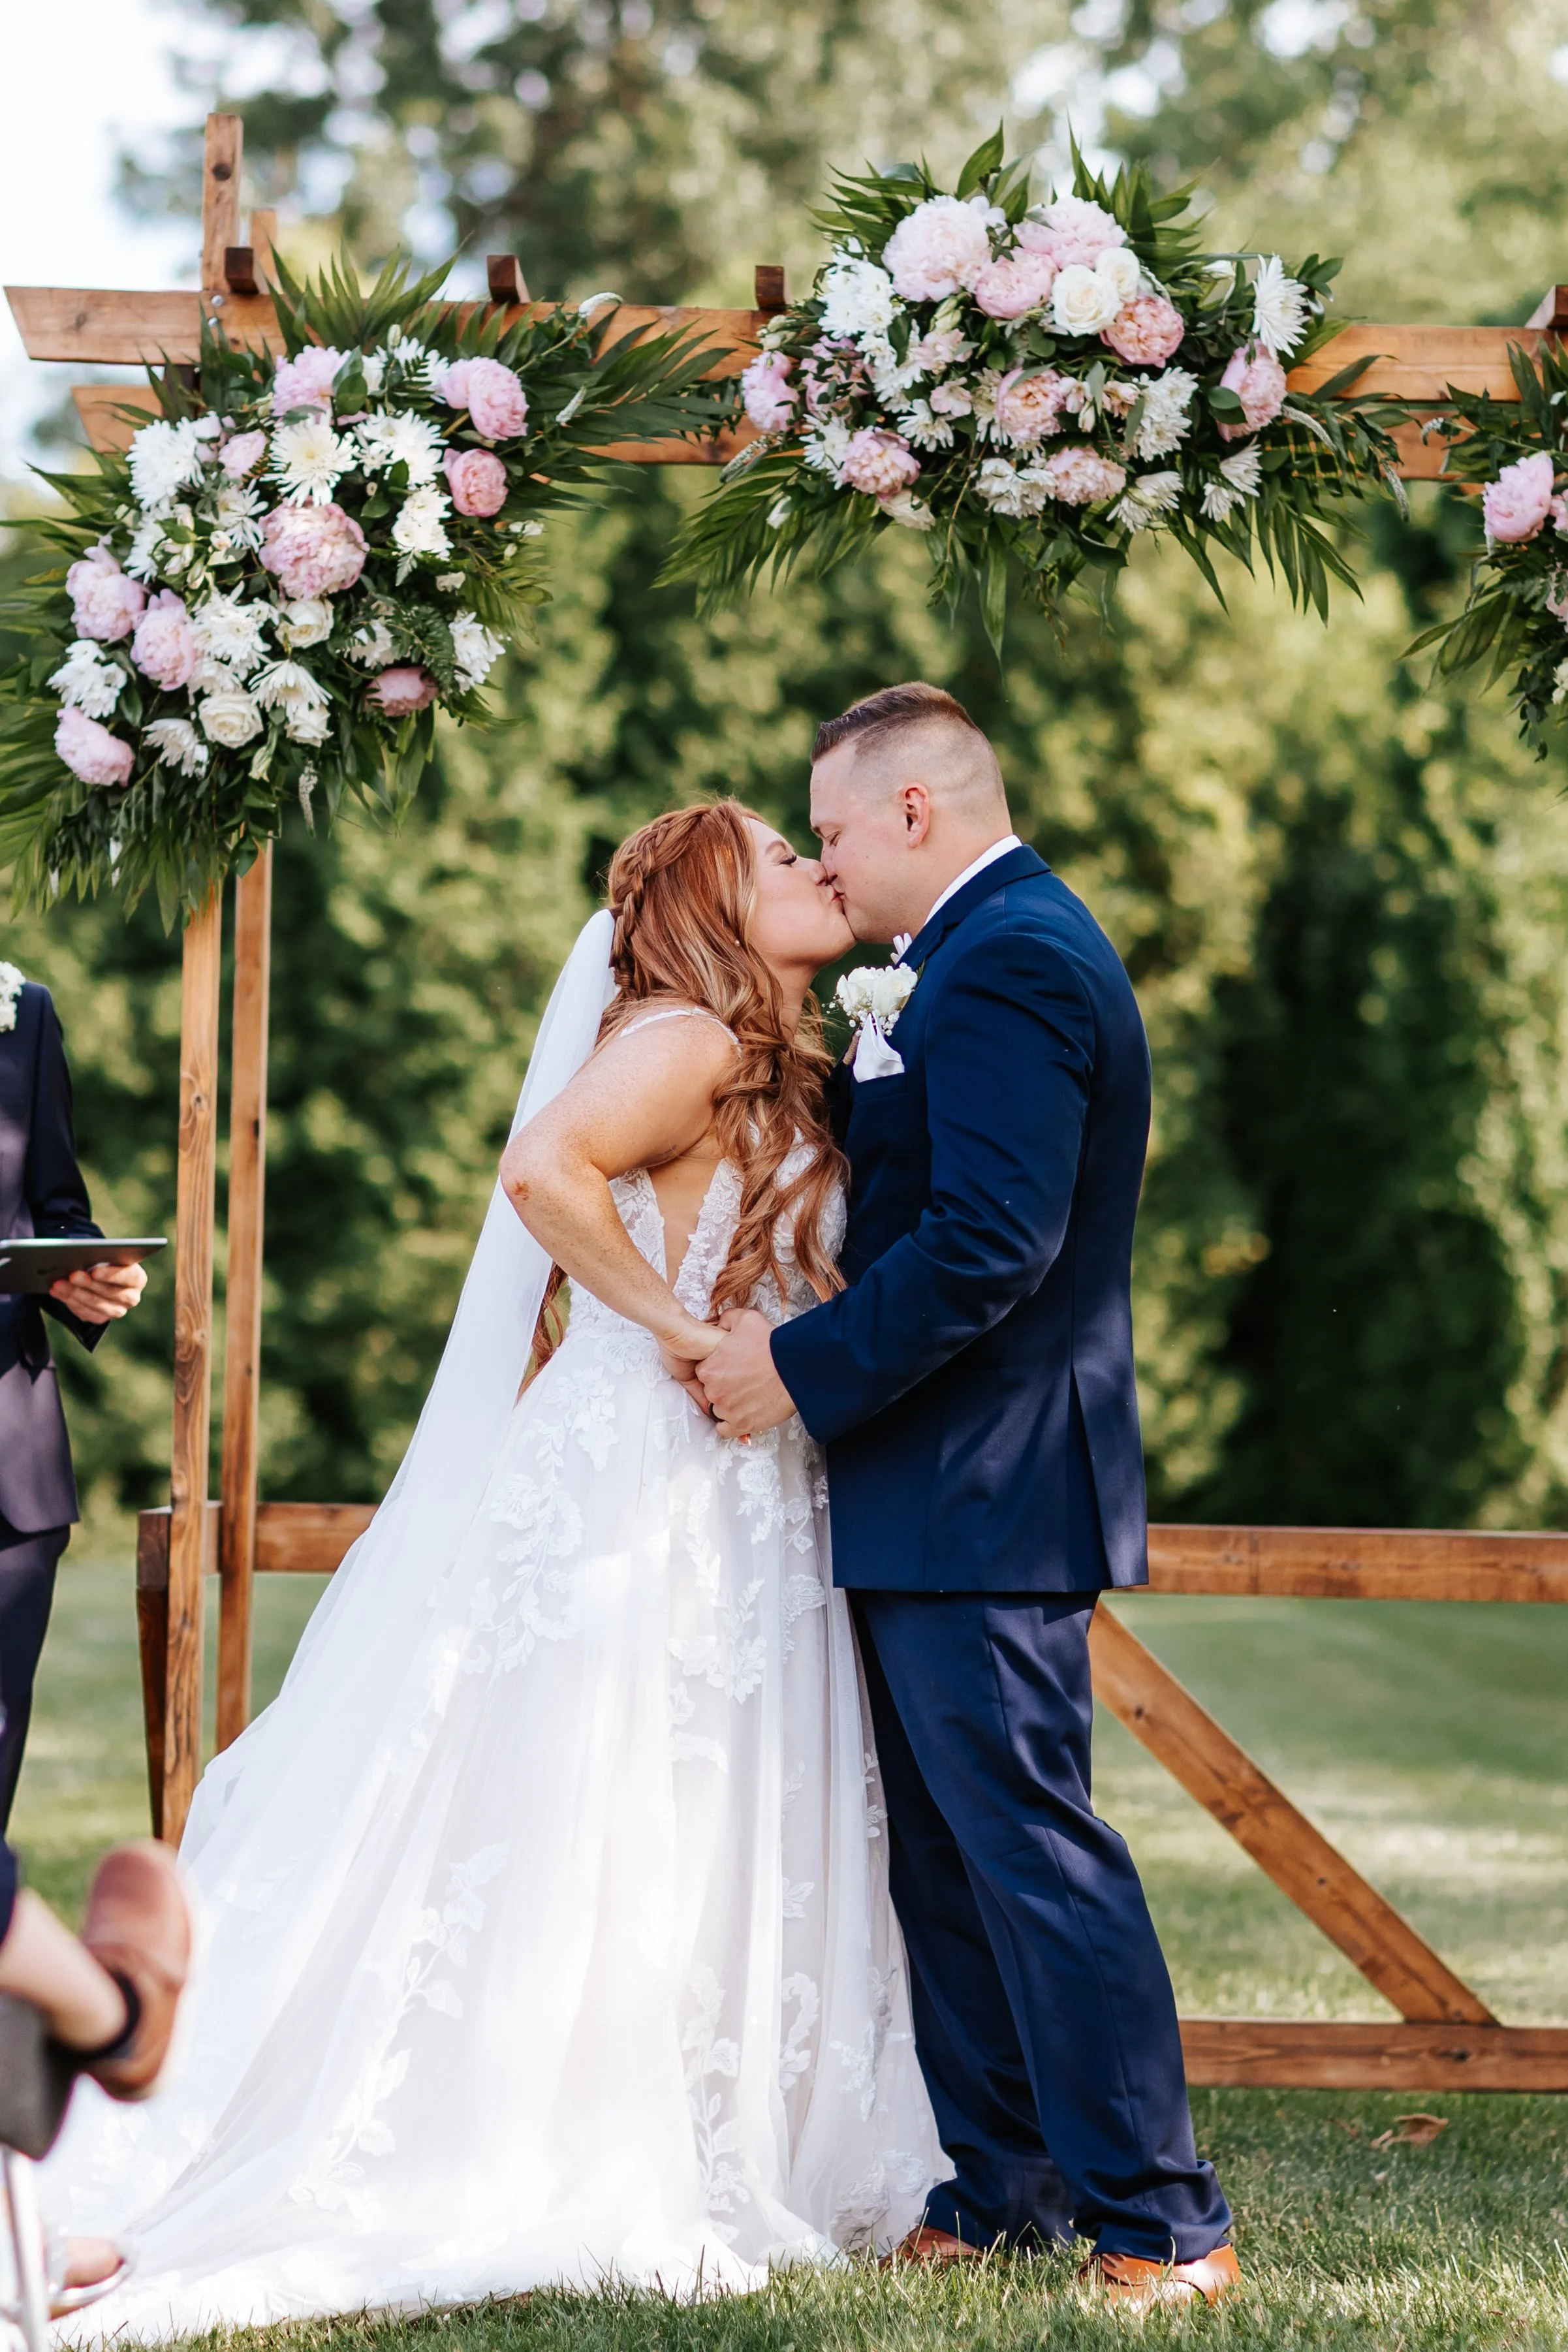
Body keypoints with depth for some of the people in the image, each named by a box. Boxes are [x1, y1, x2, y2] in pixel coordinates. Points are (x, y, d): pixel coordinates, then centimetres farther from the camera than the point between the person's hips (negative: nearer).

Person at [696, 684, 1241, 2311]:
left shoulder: (1009, 961, -16)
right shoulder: (1013, 947, 18)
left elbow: (991, 1243, -24)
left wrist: (805, 1368, -18)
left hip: (978, 1501, -11)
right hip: (937, 1502, 11)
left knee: (1031, 1845, -8)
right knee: (947, 1858, 14)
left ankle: (1161, 2221, -3)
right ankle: (1002, 2192, 21)